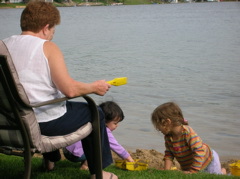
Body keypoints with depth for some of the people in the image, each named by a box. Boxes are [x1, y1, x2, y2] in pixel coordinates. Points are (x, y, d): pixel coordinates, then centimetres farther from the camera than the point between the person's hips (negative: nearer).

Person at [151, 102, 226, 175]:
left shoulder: (188, 133, -38)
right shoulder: (168, 137, -15)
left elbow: (199, 151, -40)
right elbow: (169, 153, -6)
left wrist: (192, 171, -39)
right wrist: (166, 169, -18)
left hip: (208, 161, -7)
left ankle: (222, 172, 36)